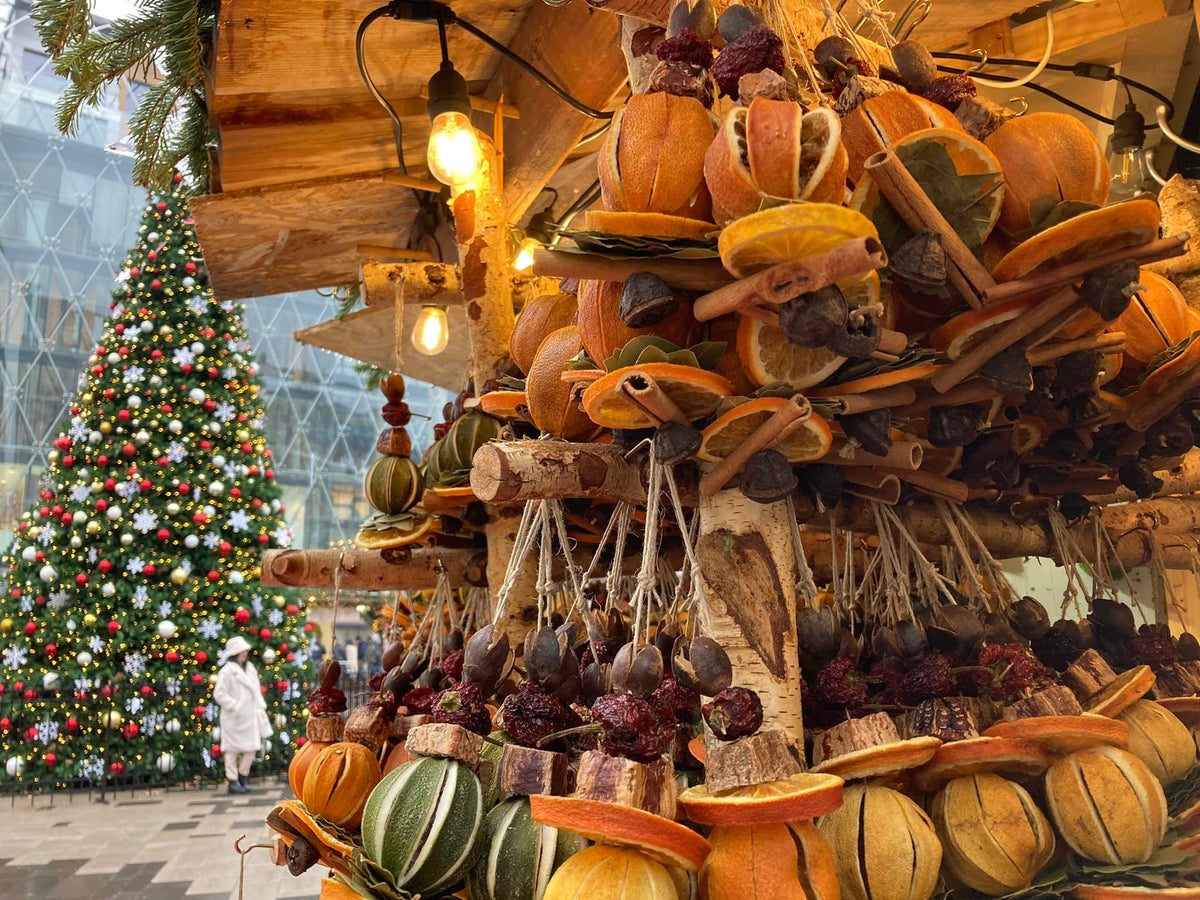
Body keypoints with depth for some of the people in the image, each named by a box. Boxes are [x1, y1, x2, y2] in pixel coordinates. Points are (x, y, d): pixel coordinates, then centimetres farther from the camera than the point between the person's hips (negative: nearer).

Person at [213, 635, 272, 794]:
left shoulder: (250, 668, 13)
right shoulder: (227, 670, -10)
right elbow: (219, 694, -13)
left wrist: (260, 708, 9)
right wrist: (235, 706, -16)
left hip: (250, 717, 7)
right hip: (234, 718, -7)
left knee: (251, 749, 8)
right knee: (233, 750, 2)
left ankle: (242, 778, 23)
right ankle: (233, 782, 11)